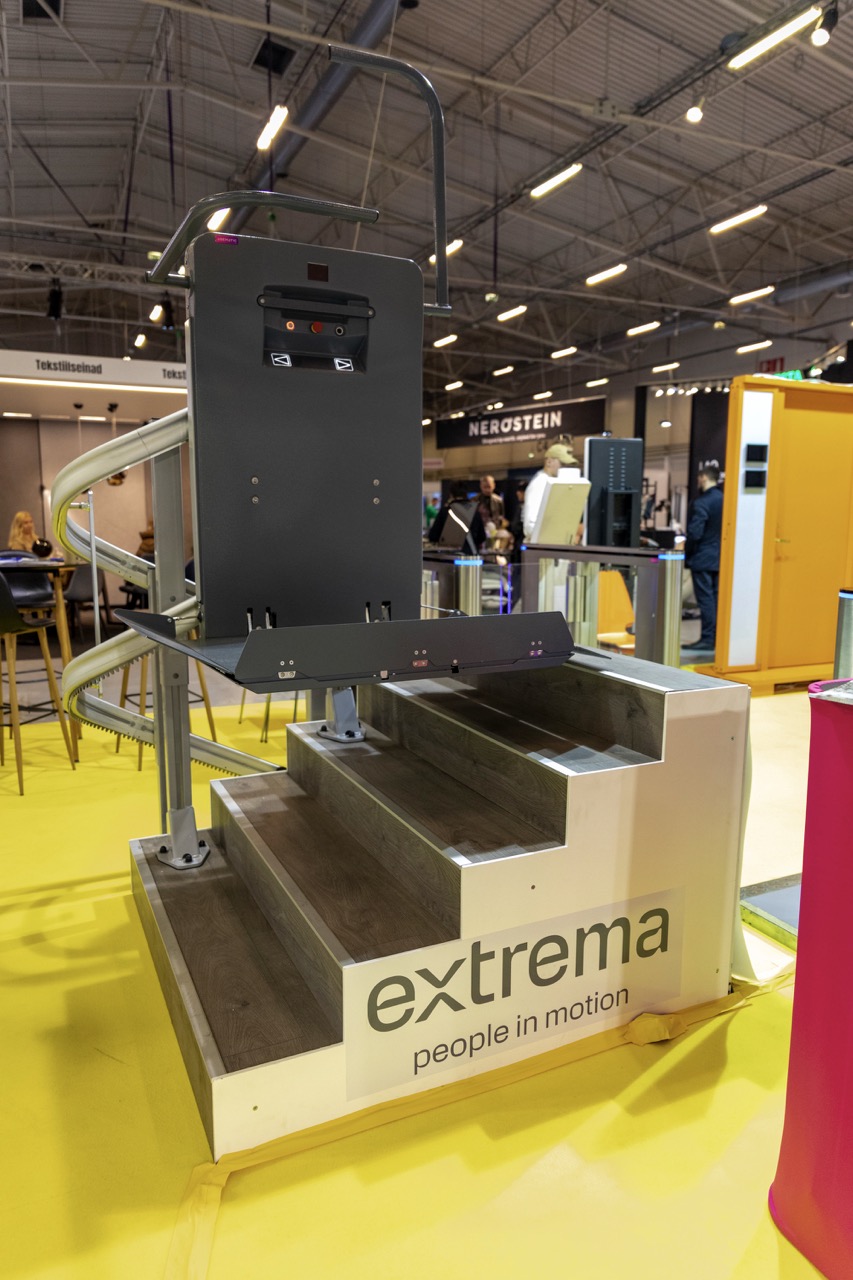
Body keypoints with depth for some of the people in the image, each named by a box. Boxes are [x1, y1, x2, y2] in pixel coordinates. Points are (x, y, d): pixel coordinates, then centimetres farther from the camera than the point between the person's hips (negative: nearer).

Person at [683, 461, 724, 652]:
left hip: (702, 558, -7)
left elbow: (695, 533, -20)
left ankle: (707, 639, -2)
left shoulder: (701, 502, -16)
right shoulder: (723, 500, 7)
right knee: (716, 597, 11)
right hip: (720, 557, 7)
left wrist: (686, 554, -7)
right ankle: (718, 637, 16)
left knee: (705, 598, -4)